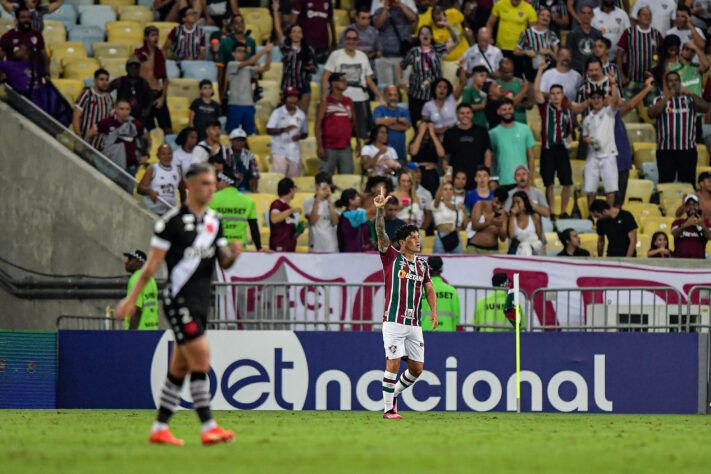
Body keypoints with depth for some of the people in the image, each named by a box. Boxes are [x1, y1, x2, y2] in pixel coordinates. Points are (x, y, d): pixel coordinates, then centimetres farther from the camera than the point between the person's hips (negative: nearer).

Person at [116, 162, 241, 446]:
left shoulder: (214, 220, 12)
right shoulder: (172, 221, -10)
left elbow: (223, 262, 15)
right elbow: (151, 265, -8)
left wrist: (232, 255, -8)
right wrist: (132, 299, -9)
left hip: (201, 302, 8)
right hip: (179, 299, -8)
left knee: (180, 368, 9)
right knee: (201, 358, -15)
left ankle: (159, 429, 16)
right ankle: (208, 428, -15)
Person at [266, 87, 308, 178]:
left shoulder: (301, 115, 13)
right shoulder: (277, 113, 3)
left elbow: (305, 133, 18)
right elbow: (269, 130, -3)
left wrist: (299, 136, -6)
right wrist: (284, 129, -19)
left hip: (295, 153, 4)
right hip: (280, 152, -4)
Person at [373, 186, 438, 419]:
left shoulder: (422, 263, 14)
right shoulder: (391, 257, 1)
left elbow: (429, 289, 16)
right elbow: (381, 233, -11)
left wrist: (433, 310, -1)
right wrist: (379, 210, -25)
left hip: (414, 324, 5)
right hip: (394, 321, -5)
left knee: (416, 368, 4)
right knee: (393, 364, -10)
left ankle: (394, 393, 29)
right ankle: (388, 408, -2)